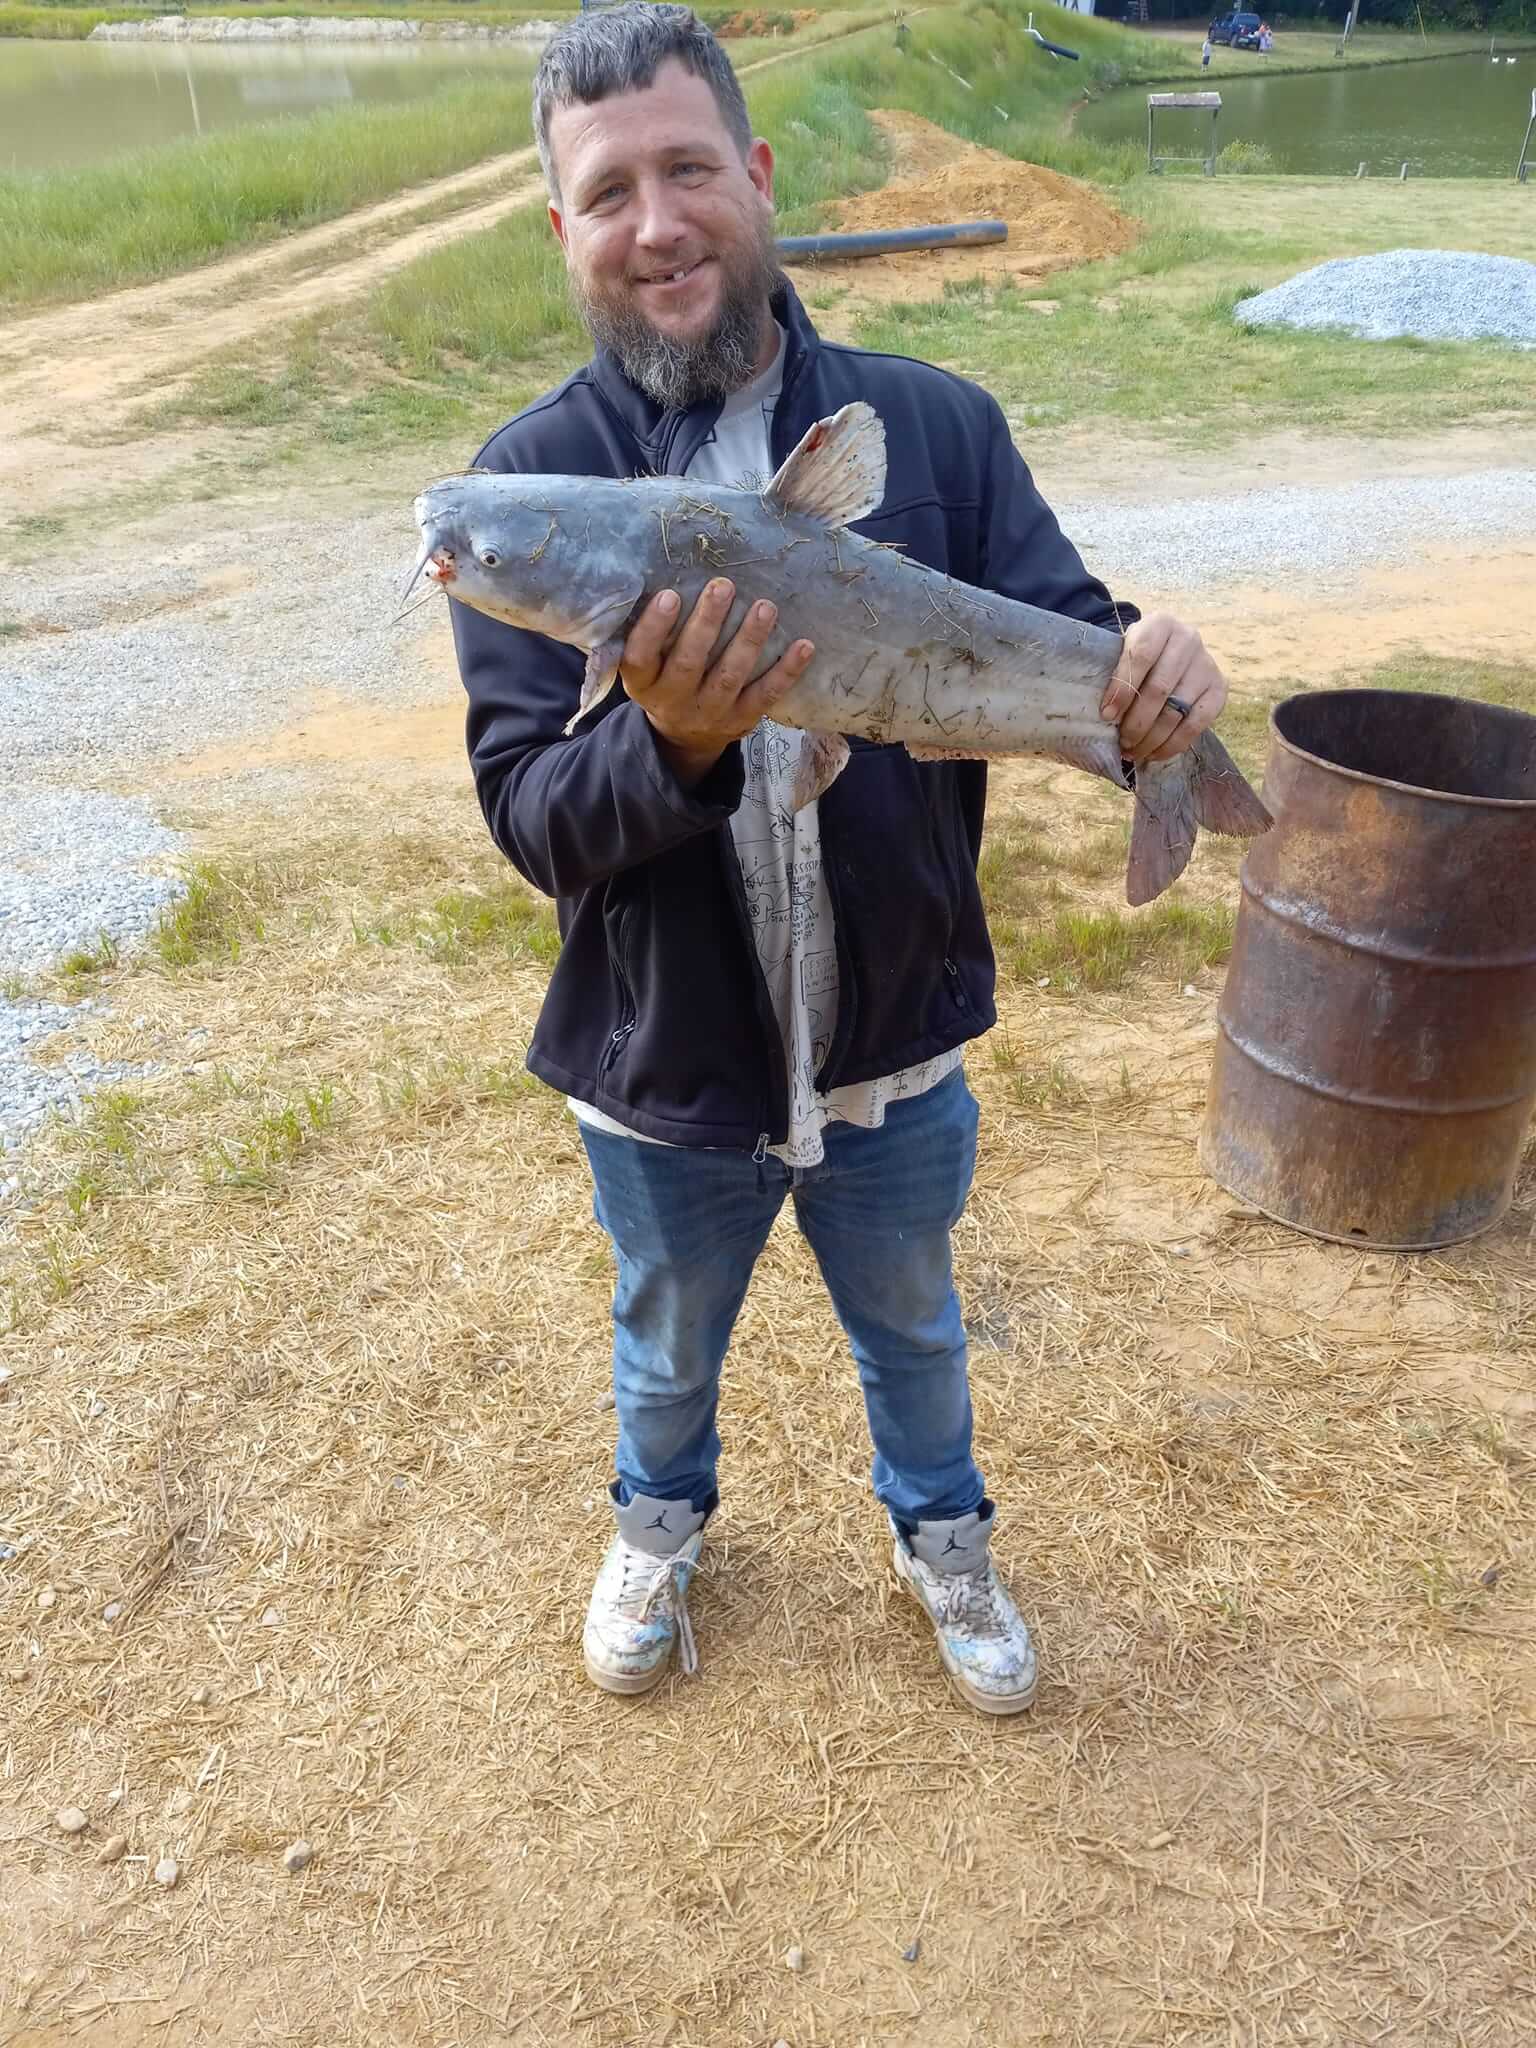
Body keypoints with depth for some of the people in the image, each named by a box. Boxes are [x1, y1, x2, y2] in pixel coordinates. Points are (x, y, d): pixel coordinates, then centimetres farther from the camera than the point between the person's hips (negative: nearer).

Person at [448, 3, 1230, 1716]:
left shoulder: (934, 427, -10)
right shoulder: (529, 480, -13)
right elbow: (525, 812, -18)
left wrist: (1148, 670, -31)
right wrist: (668, 746, -39)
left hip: (897, 1046, 1)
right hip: (664, 1067, 0)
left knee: (912, 1329, 27)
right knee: (668, 1344, 27)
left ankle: (942, 1535, 58)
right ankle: (659, 1522, 60)